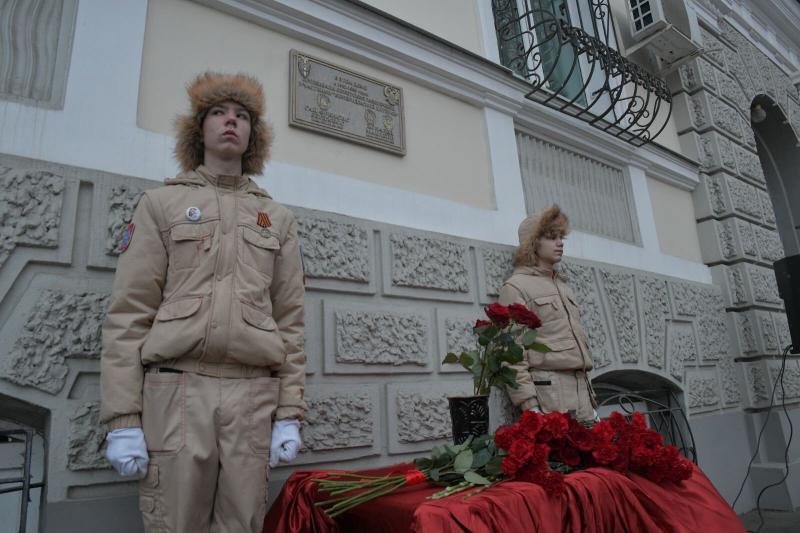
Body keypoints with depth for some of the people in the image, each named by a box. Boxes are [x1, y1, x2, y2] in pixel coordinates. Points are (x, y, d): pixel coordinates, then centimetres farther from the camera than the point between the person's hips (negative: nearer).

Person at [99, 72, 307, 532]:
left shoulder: (278, 218, 14)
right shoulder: (161, 203, 9)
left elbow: (290, 321, 9)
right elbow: (129, 312, 2)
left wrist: (290, 413, 2)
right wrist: (123, 418, -5)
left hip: (253, 395, 2)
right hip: (177, 389, -1)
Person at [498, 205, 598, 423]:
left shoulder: (563, 286, 20)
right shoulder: (515, 287, -3)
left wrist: (590, 397, 18)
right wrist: (529, 404, -17)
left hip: (581, 392, 7)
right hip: (547, 392, -7)